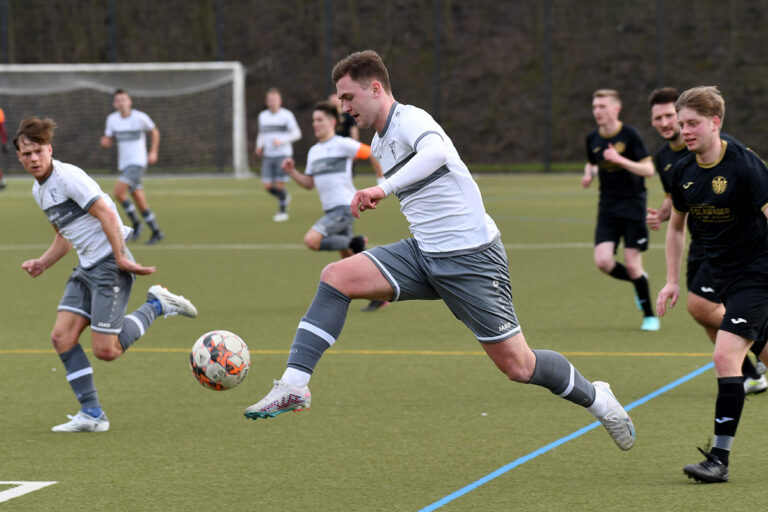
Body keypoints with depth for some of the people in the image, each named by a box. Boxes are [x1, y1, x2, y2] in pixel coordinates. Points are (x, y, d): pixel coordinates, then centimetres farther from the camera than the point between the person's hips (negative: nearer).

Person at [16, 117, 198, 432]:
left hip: (110, 265, -9)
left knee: (106, 351, -11)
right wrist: (42, 263, 12)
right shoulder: (39, 190, 15)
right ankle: (92, 415, 1)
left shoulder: (67, 177, -14)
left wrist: (121, 258, -23)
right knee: (62, 337, -3)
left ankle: (157, 305, 8)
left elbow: (107, 214, -20)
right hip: (86, 268, 9)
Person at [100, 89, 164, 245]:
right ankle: (156, 232, 17)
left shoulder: (140, 118, -8)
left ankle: (136, 223, -6)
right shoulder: (112, 119, 4)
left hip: (138, 162, -5)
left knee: (118, 191, -21)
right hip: (124, 163, 5)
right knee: (140, 201, 6)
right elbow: (109, 141, 9)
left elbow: (154, 132, 8)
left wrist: (153, 152, 4)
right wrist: (105, 142, -14)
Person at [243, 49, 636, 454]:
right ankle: (294, 386, -14)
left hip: (471, 255, -8)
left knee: (518, 366, -3)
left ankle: (595, 397, 23)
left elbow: (437, 151, -39)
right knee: (335, 276, -12)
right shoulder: (379, 144, 14)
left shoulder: (410, 119, -14)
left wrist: (383, 189, -46)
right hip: (422, 254, 8)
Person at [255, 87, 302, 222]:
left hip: (283, 155, -5)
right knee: (267, 185, -4)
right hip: (268, 156, 5)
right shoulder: (263, 116, 12)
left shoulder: (286, 115, -4)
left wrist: (282, 141, -16)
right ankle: (284, 197, 26)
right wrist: (259, 146, 7)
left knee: (279, 185, -9)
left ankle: (283, 211, 11)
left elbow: (296, 134, -3)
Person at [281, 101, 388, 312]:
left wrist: (381, 180, -4)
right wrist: (292, 172, 4)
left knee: (311, 241, -24)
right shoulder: (314, 152, 16)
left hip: (344, 207, -8)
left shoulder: (343, 144, -8)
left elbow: (372, 154, -5)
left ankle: (355, 244, -10)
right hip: (331, 209, 8)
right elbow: (309, 184, 19)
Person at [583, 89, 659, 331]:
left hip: (633, 205, -4)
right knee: (603, 261, -11)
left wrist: (619, 160, -24)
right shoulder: (592, 138, 5)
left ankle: (649, 315, 12)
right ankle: (639, 282, 20)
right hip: (608, 207, 5)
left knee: (632, 264, -6)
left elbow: (648, 169, -12)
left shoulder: (630, 135, -10)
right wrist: (588, 174, 2)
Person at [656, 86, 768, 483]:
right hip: (725, 277, 7)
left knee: (725, 356, -18)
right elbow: (676, 226, 19)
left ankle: (719, 458, -16)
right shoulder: (682, 173, 3)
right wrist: (672, 281, 14)